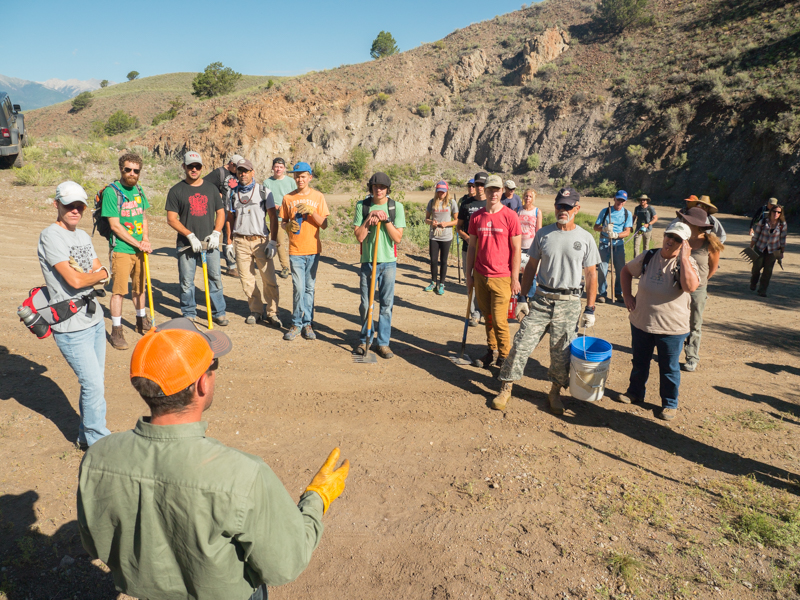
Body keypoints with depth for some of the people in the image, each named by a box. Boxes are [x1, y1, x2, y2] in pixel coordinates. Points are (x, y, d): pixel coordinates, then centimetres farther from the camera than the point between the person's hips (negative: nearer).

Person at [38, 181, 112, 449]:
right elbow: (75, 281, -21)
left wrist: (89, 274, -10)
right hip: (71, 327, -8)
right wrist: (98, 274, -2)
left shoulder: (83, 235, 13)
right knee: (94, 386, -3)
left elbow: (104, 273, 11)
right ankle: (99, 442, 14)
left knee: (95, 382, 15)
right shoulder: (51, 236, -13)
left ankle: (87, 437, 31)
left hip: (95, 319, 8)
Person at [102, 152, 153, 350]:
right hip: (121, 250, -6)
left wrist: (145, 240, 0)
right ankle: (116, 331, 5)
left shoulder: (138, 189, 10)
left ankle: (142, 322, 32)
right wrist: (137, 244, -12)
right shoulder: (111, 191, -10)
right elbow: (115, 225, -13)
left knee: (139, 287, 17)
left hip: (139, 249, 6)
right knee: (119, 291, -4)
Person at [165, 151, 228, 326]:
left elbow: (220, 213, 14)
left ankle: (218, 313, 15)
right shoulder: (176, 190, 2)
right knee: (186, 282, 4)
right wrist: (190, 236, -13)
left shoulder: (211, 188, 11)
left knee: (215, 278, 3)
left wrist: (216, 233, -2)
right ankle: (189, 314, 19)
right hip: (186, 244, -2)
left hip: (209, 243, 2)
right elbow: (171, 219, -3)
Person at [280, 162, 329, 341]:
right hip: (295, 250, 0)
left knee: (309, 288, 7)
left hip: (313, 249, 0)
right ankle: (297, 323, 8)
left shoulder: (318, 197, 3)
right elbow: (283, 222, 13)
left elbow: (324, 224, -2)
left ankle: (307, 323, 17)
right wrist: (289, 226, -10)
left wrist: (311, 211, -17)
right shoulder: (288, 198, 6)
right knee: (298, 288, -5)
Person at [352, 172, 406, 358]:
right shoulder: (362, 206, 2)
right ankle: (363, 340, 22)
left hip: (388, 261, 0)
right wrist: (370, 219, -13)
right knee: (365, 304, 4)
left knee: (386, 304, 4)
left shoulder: (396, 207, 2)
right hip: (368, 261, 0)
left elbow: (398, 238, -4)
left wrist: (386, 220, -13)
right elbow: (359, 236, -5)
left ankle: (383, 342, 14)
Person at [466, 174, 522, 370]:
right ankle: (492, 352, 26)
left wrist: (515, 278, -8)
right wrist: (468, 274, 9)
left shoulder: (510, 216, -6)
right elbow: (472, 247, 11)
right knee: (488, 317, 12)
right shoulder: (477, 217, 5)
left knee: (499, 320, -4)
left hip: (502, 277, -4)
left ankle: (505, 357, 13)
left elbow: (516, 249, -5)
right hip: (480, 276, 4)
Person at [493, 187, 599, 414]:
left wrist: (590, 309, 1)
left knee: (561, 352, 6)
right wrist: (522, 298, 5)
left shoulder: (585, 238, 1)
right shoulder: (543, 234, 4)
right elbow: (531, 267, 9)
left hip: (569, 303, -1)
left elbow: (591, 274, 4)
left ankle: (555, 393, 26)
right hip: (541, 299, 1)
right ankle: (506, 389, 10)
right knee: (521, 344, -2)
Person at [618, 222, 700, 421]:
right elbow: (626, 271, 14)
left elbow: (690, 286, -31)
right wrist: (627, 295, 3)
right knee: (639, 361, 20)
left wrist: (683, 257, -28)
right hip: (641, 322, 3)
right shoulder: (648, 257, -2)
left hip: (672, 328, -3)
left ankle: (670, 404, 29)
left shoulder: (686, 263, -11)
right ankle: (635, 393, 42)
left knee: (669, 368, 10)